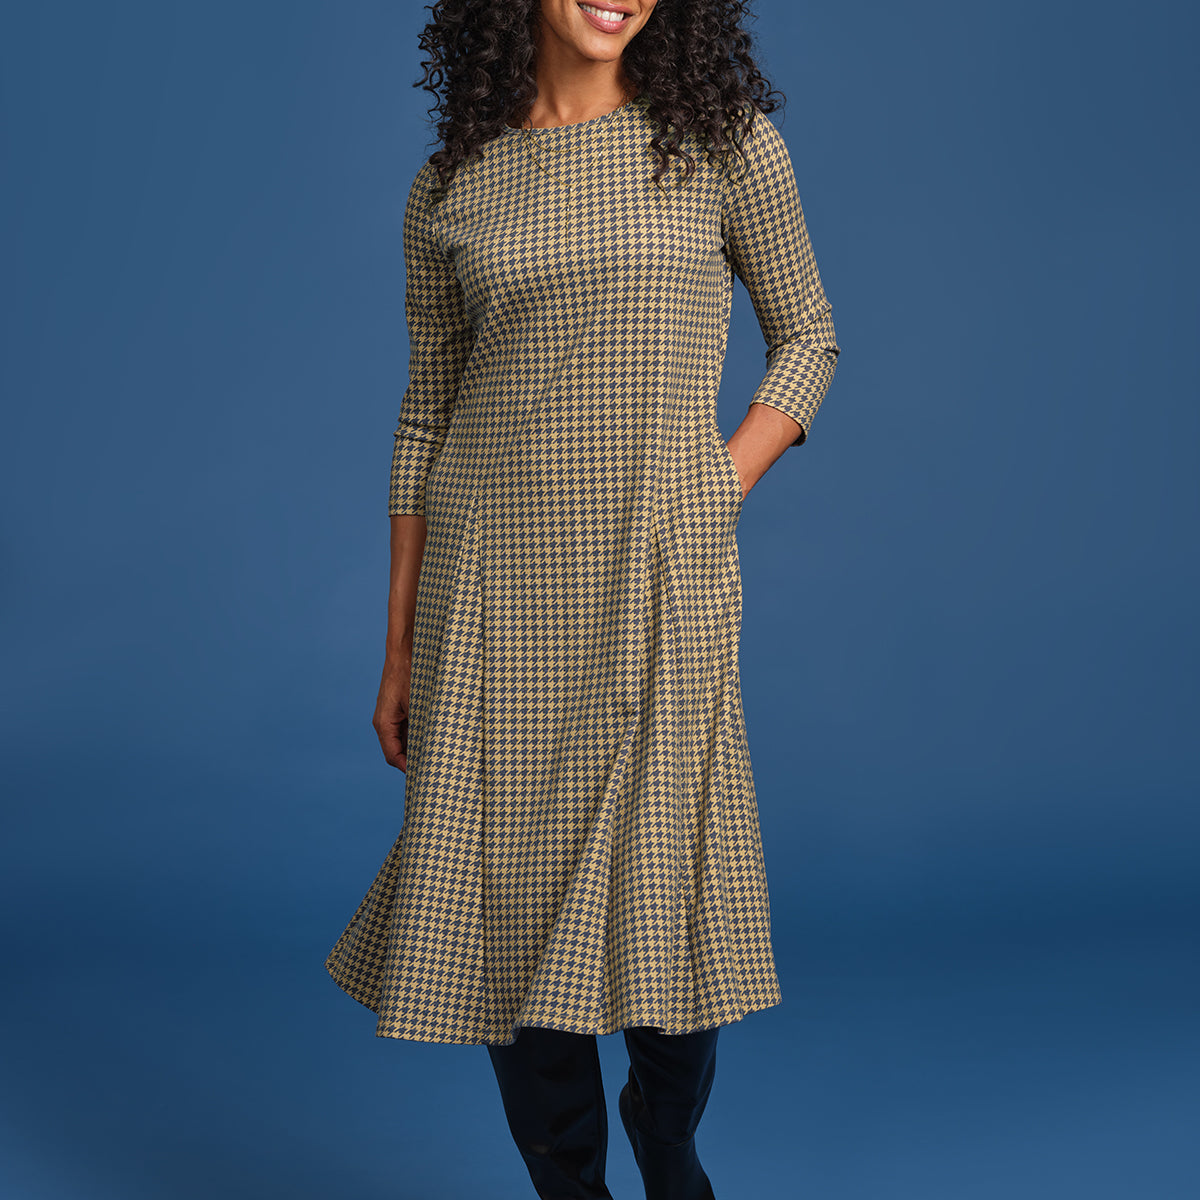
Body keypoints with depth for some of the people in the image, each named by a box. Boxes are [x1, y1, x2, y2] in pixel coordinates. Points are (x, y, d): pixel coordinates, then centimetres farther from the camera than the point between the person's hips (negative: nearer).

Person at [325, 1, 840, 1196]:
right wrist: (400, 647, 9)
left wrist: (715, 494, -6)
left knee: (665, 894, 4)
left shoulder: (724, 142, 2)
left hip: (657, 578, -1)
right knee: (512, 904, 5)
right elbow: (428, 414, 10)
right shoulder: (449, 194, 6)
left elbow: (807, 337, 9)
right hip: (493, 578, 2)